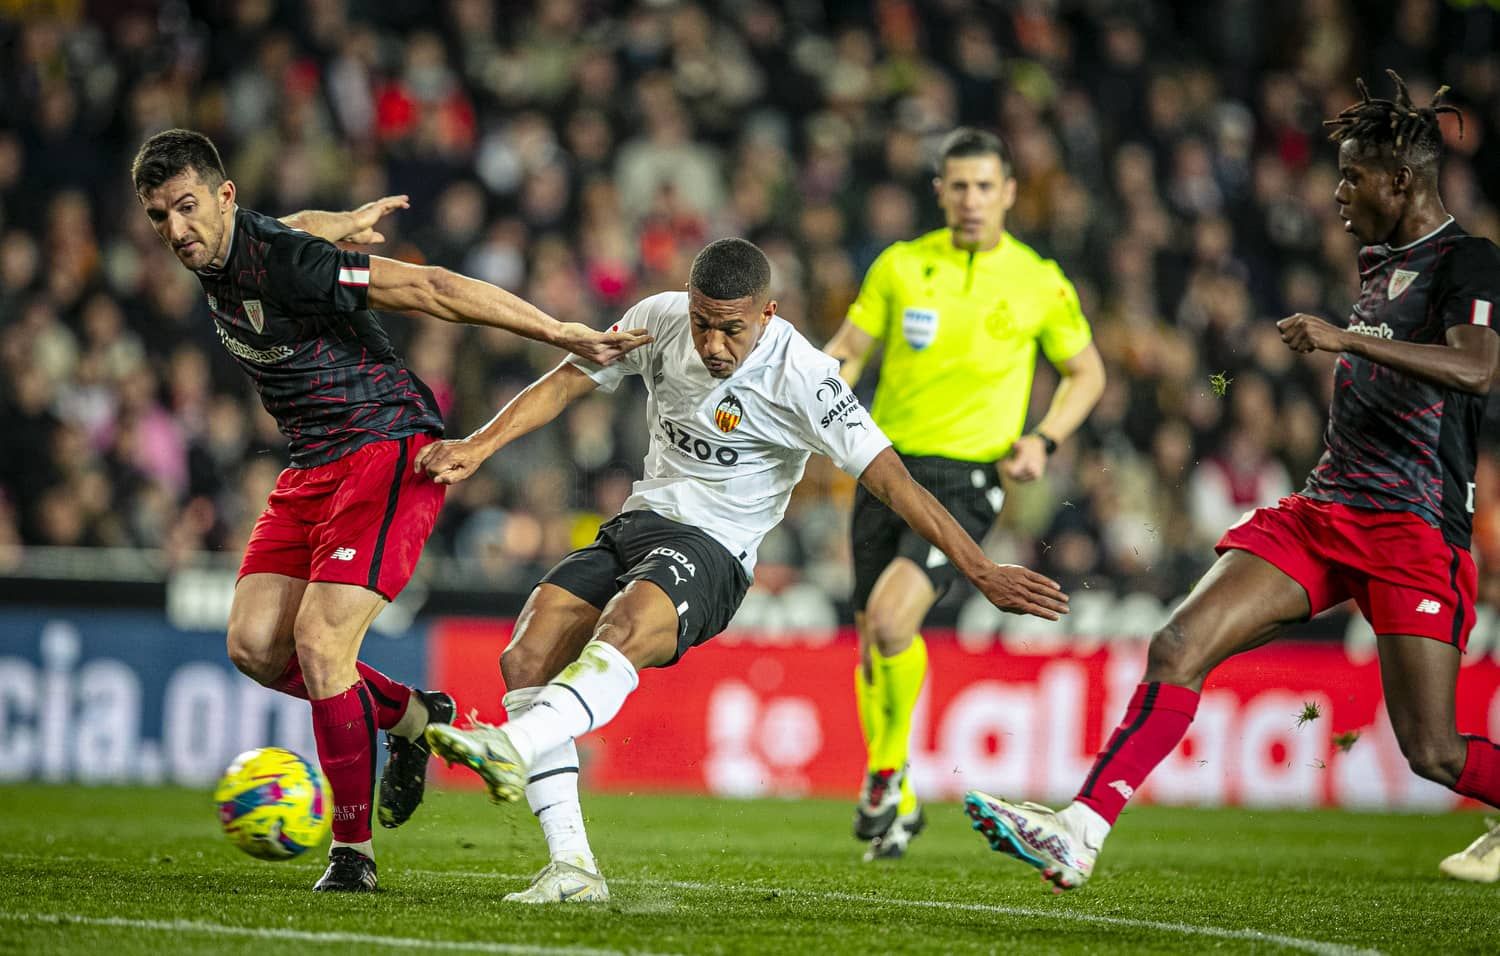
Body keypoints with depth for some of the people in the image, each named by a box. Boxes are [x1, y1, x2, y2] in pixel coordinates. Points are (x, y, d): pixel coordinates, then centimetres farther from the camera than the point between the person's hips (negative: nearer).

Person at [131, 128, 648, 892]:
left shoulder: (285, 262, -23)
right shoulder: (213, 254, 2)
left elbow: (431, 289, -23)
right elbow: (290, 228, 26)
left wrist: (563, 335, -24)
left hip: (388, 450, -9)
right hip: (312, 467, 9)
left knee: (318, 642, -18)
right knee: (254, 646, 0)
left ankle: (352, 850, -6)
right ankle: (410, 716, 22)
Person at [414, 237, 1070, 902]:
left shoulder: (799, 376, -15)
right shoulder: (659, 320, 0)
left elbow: (891, 480, -16)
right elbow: (565, 383, 11)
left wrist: (982, 573, -21)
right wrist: (478, 447, -3)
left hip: (713, 551, -6)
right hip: (636, 524, 6)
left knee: (625, 628, -38)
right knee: (525, 659, -15)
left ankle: (514, 747, -59)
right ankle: (571, 868, -17)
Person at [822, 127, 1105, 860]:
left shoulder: (1039, 283, 1)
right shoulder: (900, 265, 5)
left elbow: (1086, 373, 13)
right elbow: (848, 348, 12)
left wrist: (1042, 440, -2)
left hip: (967, 477, -3)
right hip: (889, 465, 3)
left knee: (892, 615, -23)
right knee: (871, 635, 6)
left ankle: (887, 771, -2)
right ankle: (897, 805, 25)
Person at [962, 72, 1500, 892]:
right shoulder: (1378, 263, 19)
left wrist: (1346, 338, -27)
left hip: (1415, 531, -7)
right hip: (1321, 510, 7)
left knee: (1431, 751, -9)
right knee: (1179, 647, -11)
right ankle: (1081, 832, -15)